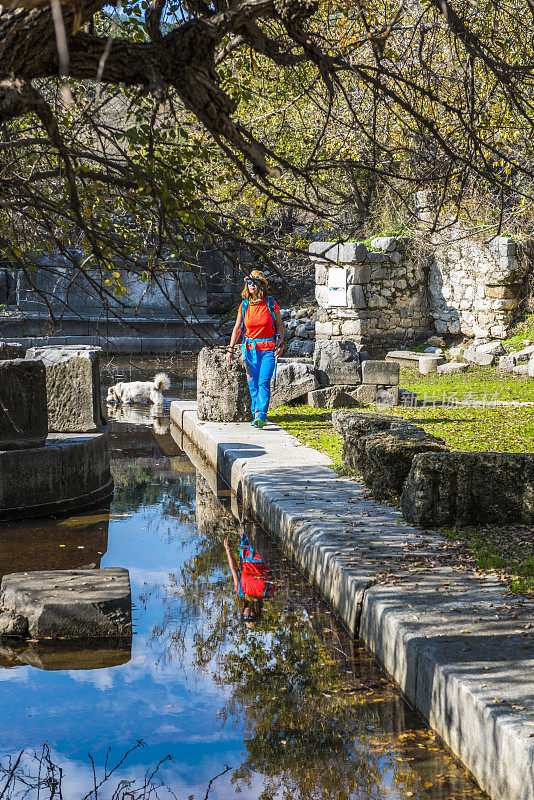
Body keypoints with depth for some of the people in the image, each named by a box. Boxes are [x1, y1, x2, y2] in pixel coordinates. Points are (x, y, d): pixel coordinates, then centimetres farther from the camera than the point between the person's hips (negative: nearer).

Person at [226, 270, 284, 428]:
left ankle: (261, 415, -19)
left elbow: (279, 324, 6)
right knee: (253, 384, 4)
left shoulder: (271, 303, -3)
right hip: (251, 348, 3)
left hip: (269, 349, -3)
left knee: (264, 383, -14)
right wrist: (230, 349, 4)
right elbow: (237, 328, 10)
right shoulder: (244, 305, 3)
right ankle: (256, 416, 15)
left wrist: (280, 344, -3)